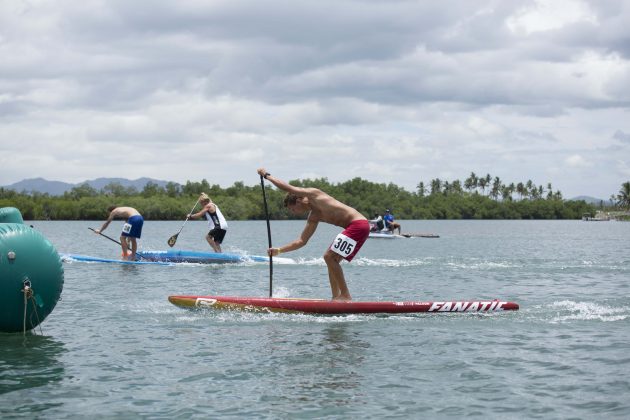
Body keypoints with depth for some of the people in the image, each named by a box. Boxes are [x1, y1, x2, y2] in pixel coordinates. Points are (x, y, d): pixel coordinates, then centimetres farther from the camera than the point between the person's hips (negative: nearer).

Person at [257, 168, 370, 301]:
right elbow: (301, 241, 22)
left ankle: (345, 295, -8)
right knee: (331, 258, 15)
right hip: (354, 227, 10)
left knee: (330, 257, -11)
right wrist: (279, 250, 18)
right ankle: (336, 297, 15)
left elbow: (287, 187, -10)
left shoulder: (313, 194, -3)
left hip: (358, 224, -10)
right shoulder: (313, 217, 19)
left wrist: (267, 175, 2)